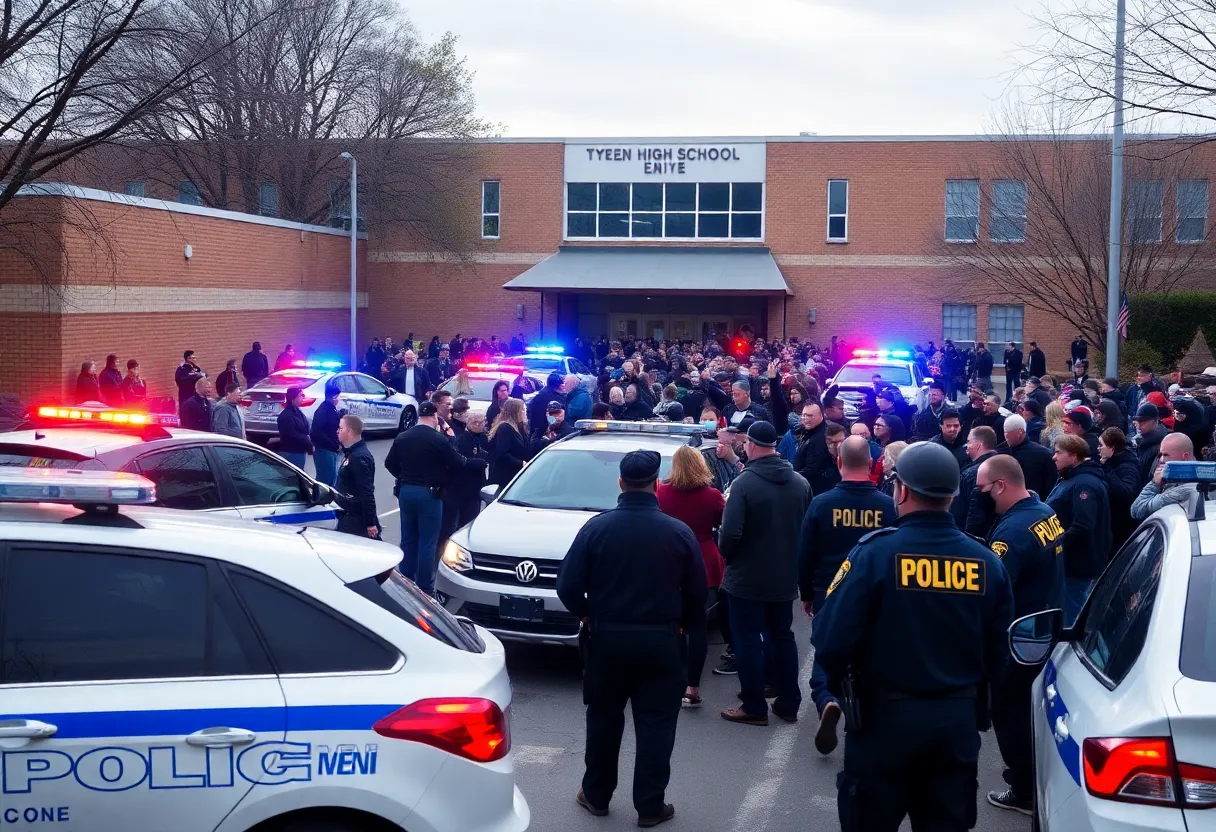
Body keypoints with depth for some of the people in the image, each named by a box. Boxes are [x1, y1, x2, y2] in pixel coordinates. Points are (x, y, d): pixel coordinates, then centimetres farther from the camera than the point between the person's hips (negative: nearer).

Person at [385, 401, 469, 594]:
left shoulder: (402, 437, 3)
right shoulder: (439, 439, -13)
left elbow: (390, 463, 11)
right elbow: (458, 465, -11)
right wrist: (443, 482, 5)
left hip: (406, 491, 5)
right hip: (430, 494, -5)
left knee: (408, 540, 13)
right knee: (428, 543, 0)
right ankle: (424, 589, 1)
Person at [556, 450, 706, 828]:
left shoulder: (596, 527, -8)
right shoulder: (679, 533, -7)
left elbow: (568, 587, -8)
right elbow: (696, 593, -3)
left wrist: (589, 616, 10)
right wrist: (685, 626, 14)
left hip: (607, 638, 1)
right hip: (661, 641, -1)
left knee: (604, 719, 16)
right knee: (656, 725, 8)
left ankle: (596, 795, 27)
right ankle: (650, 806, 12)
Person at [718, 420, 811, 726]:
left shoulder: (744, 482, -19)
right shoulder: (800, 483, 0)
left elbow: (730, 533, -23)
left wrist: (725, 553, -3)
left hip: (747, 576, -6)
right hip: (785, 576, 6)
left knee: (748, 640, 5)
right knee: (782, 637, 18)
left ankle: (754, 708, 10)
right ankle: (788, 704, 24)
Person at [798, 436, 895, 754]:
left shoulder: (822, 503, -9)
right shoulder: (888, 506, -9)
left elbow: (805, 554, -3)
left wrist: (806, 594, 10)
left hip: (829, 596, -1)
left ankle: (826, 701, -17)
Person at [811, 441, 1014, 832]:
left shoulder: (875, 552, -16)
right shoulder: (987, 562, -3)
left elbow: (832, 638, -19)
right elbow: (999, 652, 2)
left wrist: (840, 686, 1)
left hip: (884, 714, -3)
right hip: (959, 718, 4)